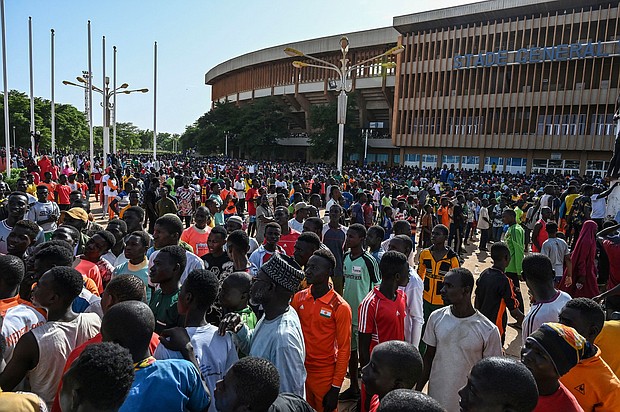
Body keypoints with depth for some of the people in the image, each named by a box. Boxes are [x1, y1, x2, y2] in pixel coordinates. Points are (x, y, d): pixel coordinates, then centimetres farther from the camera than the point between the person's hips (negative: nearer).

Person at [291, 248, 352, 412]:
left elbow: (344, 349, -11)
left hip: (325, 375, -4)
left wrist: (336, 388, -10)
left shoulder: (340, 307, -16)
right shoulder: (298, 298, -4)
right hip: (300, 371, 4)